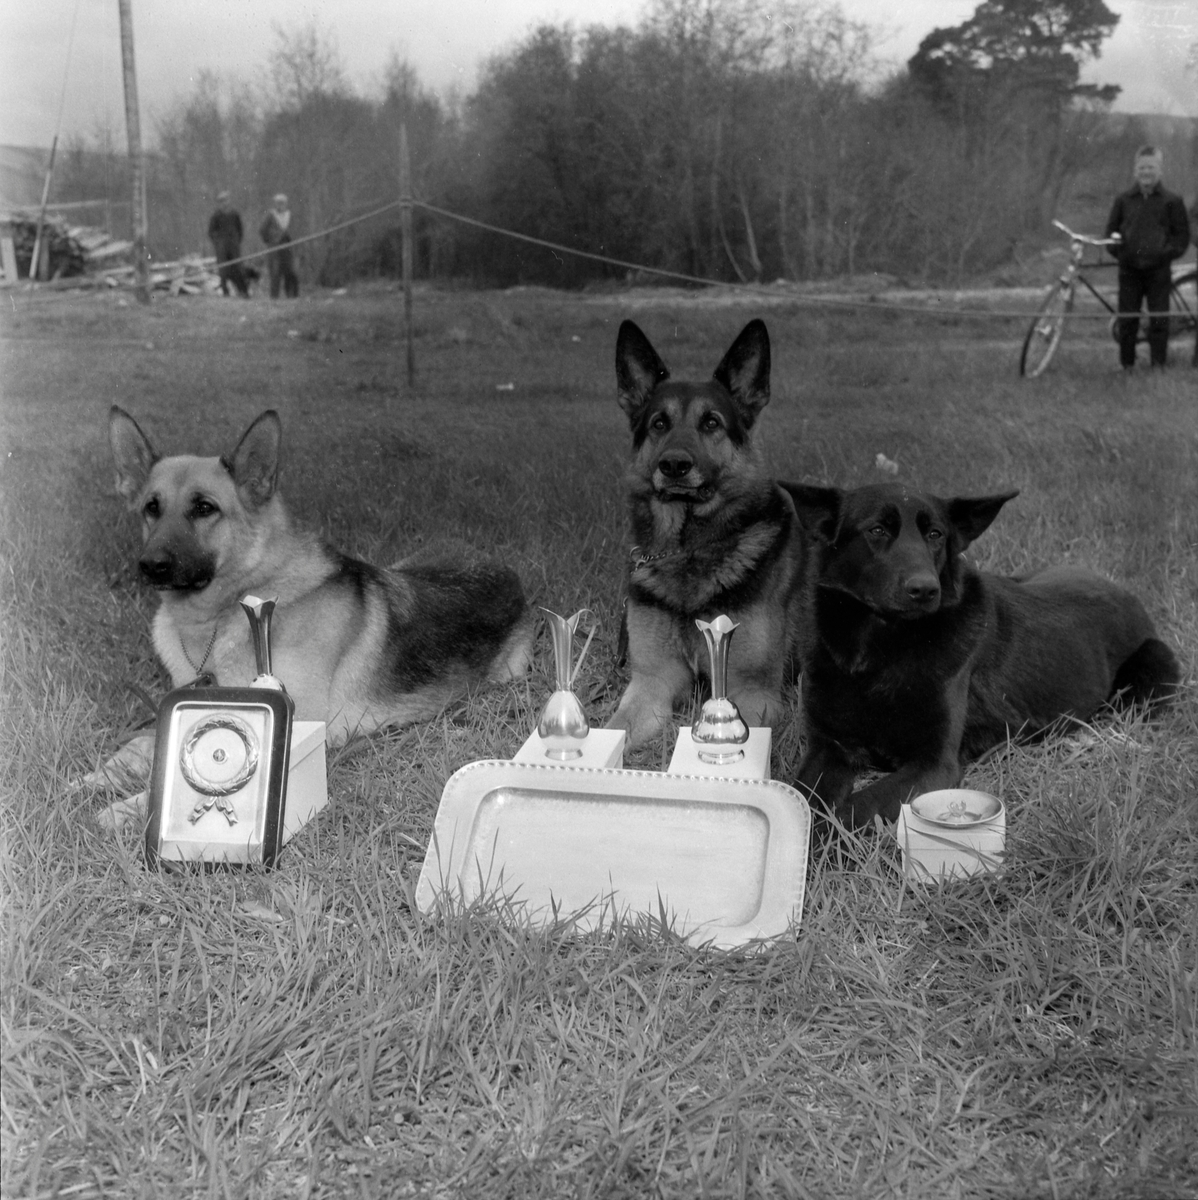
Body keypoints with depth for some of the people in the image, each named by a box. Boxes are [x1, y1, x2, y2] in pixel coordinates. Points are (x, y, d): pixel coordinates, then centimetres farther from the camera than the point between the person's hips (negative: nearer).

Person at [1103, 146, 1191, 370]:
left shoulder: (1172, 201, 3)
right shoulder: (1123, 200, 7)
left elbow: (1182, 236, 5)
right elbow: (1111, 230, 13)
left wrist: (1167, 253, -8)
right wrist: (1117, 249, -3)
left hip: (1158, 269, -1)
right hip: (1129, 268, 1)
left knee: (1159, 320, -1)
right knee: (1127, 320, 2)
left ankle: (1158, 365, 6)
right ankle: (1127, 366, 11)